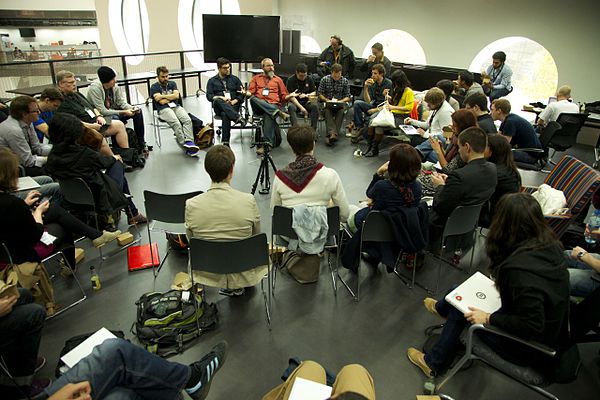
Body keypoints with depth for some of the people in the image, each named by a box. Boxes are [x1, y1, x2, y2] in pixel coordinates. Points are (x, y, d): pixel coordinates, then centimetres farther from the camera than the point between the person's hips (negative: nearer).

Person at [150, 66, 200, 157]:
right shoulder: (154, 87, 8)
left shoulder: (172, 83, 21)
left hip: (176, 106, 4)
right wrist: (171, 97, 7)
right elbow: (162, 102, -6)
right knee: (176, 123, -33)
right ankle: (186, 146, -37)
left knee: (187, 119, -28)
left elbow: (176, 96, 3)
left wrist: (163, 96, -1)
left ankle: (189, 142, -41)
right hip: (163, 109, -4)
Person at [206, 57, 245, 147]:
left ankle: (225, 142, -43)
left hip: (233, 105, -1)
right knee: (217, 101, -38)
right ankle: (238, 118, -52)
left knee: (225, 114, -37)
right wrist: (220, 98, -13)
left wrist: (235, 101, -7)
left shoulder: (235, 79, 23)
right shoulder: (212, 81, 20)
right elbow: (209, 96, 7)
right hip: (219, 107, 1)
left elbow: (242, 93, 13)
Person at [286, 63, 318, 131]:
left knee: (315, 106, -28)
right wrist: (301, 108, -23)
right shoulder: (291, 80, -6)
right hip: (294, 102, -3)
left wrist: (306, 95, -12)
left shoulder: (309, 79, 6)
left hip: (306, 102, 3)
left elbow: (314, 93, 12)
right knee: (291, 107, -37)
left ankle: (313, 129, -28)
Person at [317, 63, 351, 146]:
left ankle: (330, 136, -44)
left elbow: (347, 97, 6)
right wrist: (327, 100, -13)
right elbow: (320, 94, 4)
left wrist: (341, 101, -15)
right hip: (327, 103, 0)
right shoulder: (324, 79, 2)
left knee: (341, 111, -34)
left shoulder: (345, 81, 5)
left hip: (339, 104, 1)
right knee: (327, 111, -35)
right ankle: (332, 133, -52)